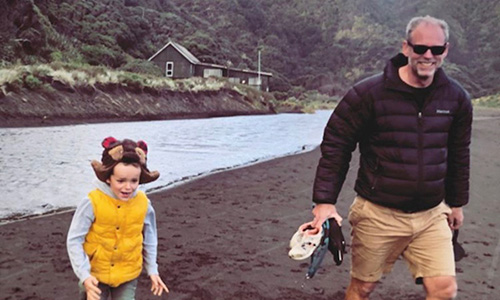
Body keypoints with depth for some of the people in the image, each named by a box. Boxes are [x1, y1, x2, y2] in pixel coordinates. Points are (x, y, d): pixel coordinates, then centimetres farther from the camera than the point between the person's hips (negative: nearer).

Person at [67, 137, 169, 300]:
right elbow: (74, 240, -16)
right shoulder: (92, 203, -23)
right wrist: (84, 274, -24)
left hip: (128, 275, 2)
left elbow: (149, 239, 2)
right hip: (95, 274, -2)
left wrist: (152, 270, 4)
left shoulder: (143, 204, -14)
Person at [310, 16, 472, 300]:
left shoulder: (457, 98, 1)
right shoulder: (369, 93, -13)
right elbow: (336, 145, -9)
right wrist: (325, 201, -14)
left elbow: (459, 154, 14)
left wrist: (457, 202, 20)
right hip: (378, 214, -3)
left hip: (432, 215, 3)